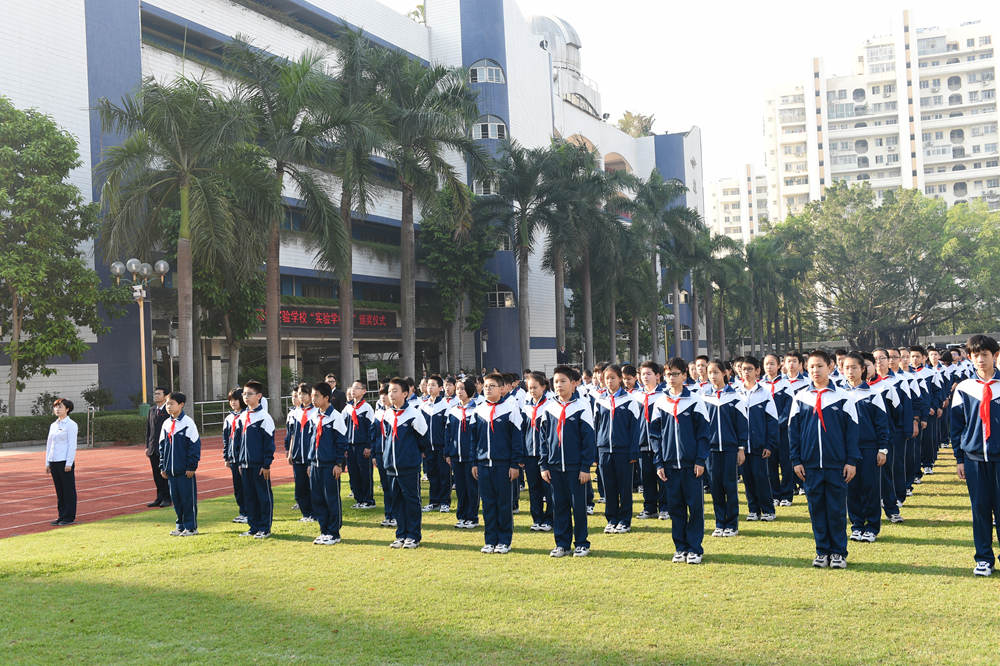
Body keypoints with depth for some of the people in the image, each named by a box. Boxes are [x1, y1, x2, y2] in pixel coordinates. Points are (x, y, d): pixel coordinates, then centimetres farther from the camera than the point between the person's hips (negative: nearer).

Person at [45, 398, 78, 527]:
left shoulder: (71, 425, -6)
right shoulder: (53, 425, 15)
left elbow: (72, 445, -11)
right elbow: (49, 444, 19)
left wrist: (69, 463, -16)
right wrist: (47, 463, 14)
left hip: (65, 461, -7)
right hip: (54, 461, 7)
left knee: (68, 490, -2)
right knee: (59, 491, 9)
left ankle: (70, 517, 1)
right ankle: (61, 516, 14)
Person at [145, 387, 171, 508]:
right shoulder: (152, 409, 13)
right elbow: (148, 428, 16)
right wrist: (147, 446, 11)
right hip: (153, 448, 6)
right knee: (157, 475, 10)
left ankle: (167, 498, 8)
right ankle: (160, 498, 18)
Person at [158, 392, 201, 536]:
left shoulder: (188, 423, -8)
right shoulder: (166, 424, 10)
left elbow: (195, 445, -9)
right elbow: (162, 446, 17)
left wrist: (191, 466, -12)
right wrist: (163, 466, 11)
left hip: (185, 470, -6)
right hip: (171, 470, 6)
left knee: (188, 498, -1)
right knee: (176, 498, 10)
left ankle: (191, 527, 8)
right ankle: (181, 525, 20)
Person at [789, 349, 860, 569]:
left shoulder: (842, 397, 2)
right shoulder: (800, 398, 5)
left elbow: (852, 430, 3)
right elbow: (793, 429, 8)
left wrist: (852, 461, -2)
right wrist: (796, 460, 3)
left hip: (837, 464, -2)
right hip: (810, 464, 2)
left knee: (837, 508, 3)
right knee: (816, 508, 6)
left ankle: (838, 552, 13)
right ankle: (822, 551, 16)